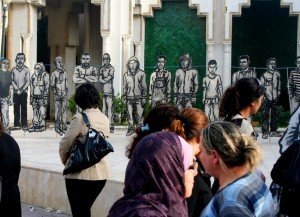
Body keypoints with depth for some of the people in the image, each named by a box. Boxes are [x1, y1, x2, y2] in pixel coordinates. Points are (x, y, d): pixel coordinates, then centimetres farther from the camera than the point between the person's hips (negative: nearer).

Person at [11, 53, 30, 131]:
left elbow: (28, 81, -4)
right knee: (16, 108, 1)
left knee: (24, 108, -3)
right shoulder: (13, 70, 7)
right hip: (16, 92, 2)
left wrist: (22, 89, -12)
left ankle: (24, 125, -2)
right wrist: (17, 89, -11)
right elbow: (12, 81, 1)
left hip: (24, 92, -2)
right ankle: (16, 124, 4)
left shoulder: (26, 70, 0)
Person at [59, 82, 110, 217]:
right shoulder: (105, 119, 5)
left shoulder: (80, 118, -14)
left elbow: (64, 145, -12)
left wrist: (65, 161, 6)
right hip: (101, 173, 6)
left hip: (80, 174, -6)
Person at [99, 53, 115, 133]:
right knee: (104, 108, 9)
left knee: (110, 108, -10)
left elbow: (108, 78, -11)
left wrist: (103, 80, 1)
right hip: (103, 90, 7)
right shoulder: (102, 69, 16)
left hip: (109, 90, -7)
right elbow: (100, 79, 6)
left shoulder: (111, 69, -3)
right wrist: (105, 81, -9)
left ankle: (110, 126, -12)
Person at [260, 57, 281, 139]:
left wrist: (278, 93, 13)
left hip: (275, 98, 5)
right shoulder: (264, 75, -5)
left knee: (274, 115, 10)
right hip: (266, 98, -5)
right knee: (265, 115, -6)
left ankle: (273, 131, 19)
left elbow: (279, 85, 18)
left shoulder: (277, 74, 9)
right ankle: (265, 132, -4)